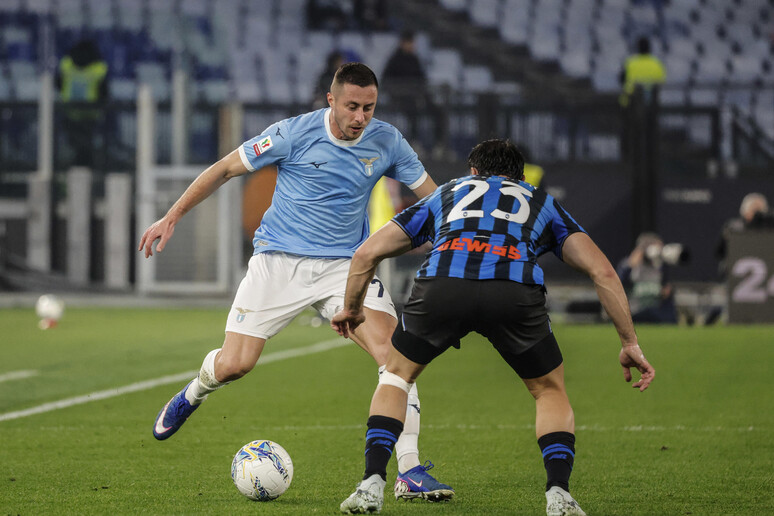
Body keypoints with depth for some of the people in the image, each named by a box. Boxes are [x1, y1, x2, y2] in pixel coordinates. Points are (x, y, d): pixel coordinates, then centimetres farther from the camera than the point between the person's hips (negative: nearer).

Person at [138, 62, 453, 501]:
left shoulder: (387, 142, -2)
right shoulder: (295, 134, -10)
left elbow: (433, 195, 9)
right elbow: (224, 169, -1)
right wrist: (171, 219, -1)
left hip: (345, 264, 2)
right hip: (279, 261, -2)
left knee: (394, 352, -20)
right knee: (233, 365, -8)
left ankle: (410, 470, -16)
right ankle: (192, 396, 31)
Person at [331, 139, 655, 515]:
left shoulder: (446, 194, 39)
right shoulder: (542, 203, 37)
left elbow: (367, 253, 36)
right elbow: (601, 271, 23)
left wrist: (352, 309, 53)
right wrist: (629, 343, 26)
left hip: (442, 284, 1)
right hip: (515, 289, -1)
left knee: (397, 375, 27)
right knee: (550, 390, 24)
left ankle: (372, 485, 13)